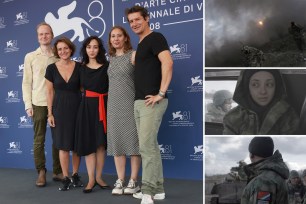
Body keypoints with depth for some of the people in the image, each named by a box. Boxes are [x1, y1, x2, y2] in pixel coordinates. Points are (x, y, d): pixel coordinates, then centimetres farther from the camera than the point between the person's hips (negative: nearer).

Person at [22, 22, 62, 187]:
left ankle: (58, 171, 17)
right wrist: (28, 104, -2)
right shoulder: (30, 57, 7)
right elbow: (26, 82, 5)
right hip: (38, 104, -1)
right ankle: (41, 172, 13)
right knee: (39, 139, 2)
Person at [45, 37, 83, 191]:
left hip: (77, 108, 1)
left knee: (76, 144, 7)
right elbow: (50, 92, 3)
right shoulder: (51, 68, 1)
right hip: (59, 109, 0)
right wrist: (50, 113, -2)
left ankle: (75, 175, 22)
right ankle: (66, 178, 13)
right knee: (63, 145, 2)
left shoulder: (79, 67, 1)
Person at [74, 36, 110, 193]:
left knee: (101, 142, 4)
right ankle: (91, 179, 7)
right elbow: (80, 87, 15)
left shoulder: (107, 66, 1)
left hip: (103, 106, -1)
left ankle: (99, 177, 15)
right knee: (88, 143, 0)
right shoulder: (81, 67, 8)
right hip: (86, 106, 1)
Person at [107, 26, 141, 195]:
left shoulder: (133, 55, -3)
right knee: (116, 142, 5)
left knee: (132, 141, -1)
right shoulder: (111, 58, 14)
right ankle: (120, 181, 13)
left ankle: (133, 181, 8)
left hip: (130, 104, -5)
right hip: (114, 105, 6)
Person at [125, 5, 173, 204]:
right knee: (151, 145, 12)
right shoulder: (141, 44, 20)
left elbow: (168, 62, -22)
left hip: (151, 102, -10)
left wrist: (161, 93, -24)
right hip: (139, 102, 10)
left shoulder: (155, 38, -7)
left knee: (146, 146, -9)